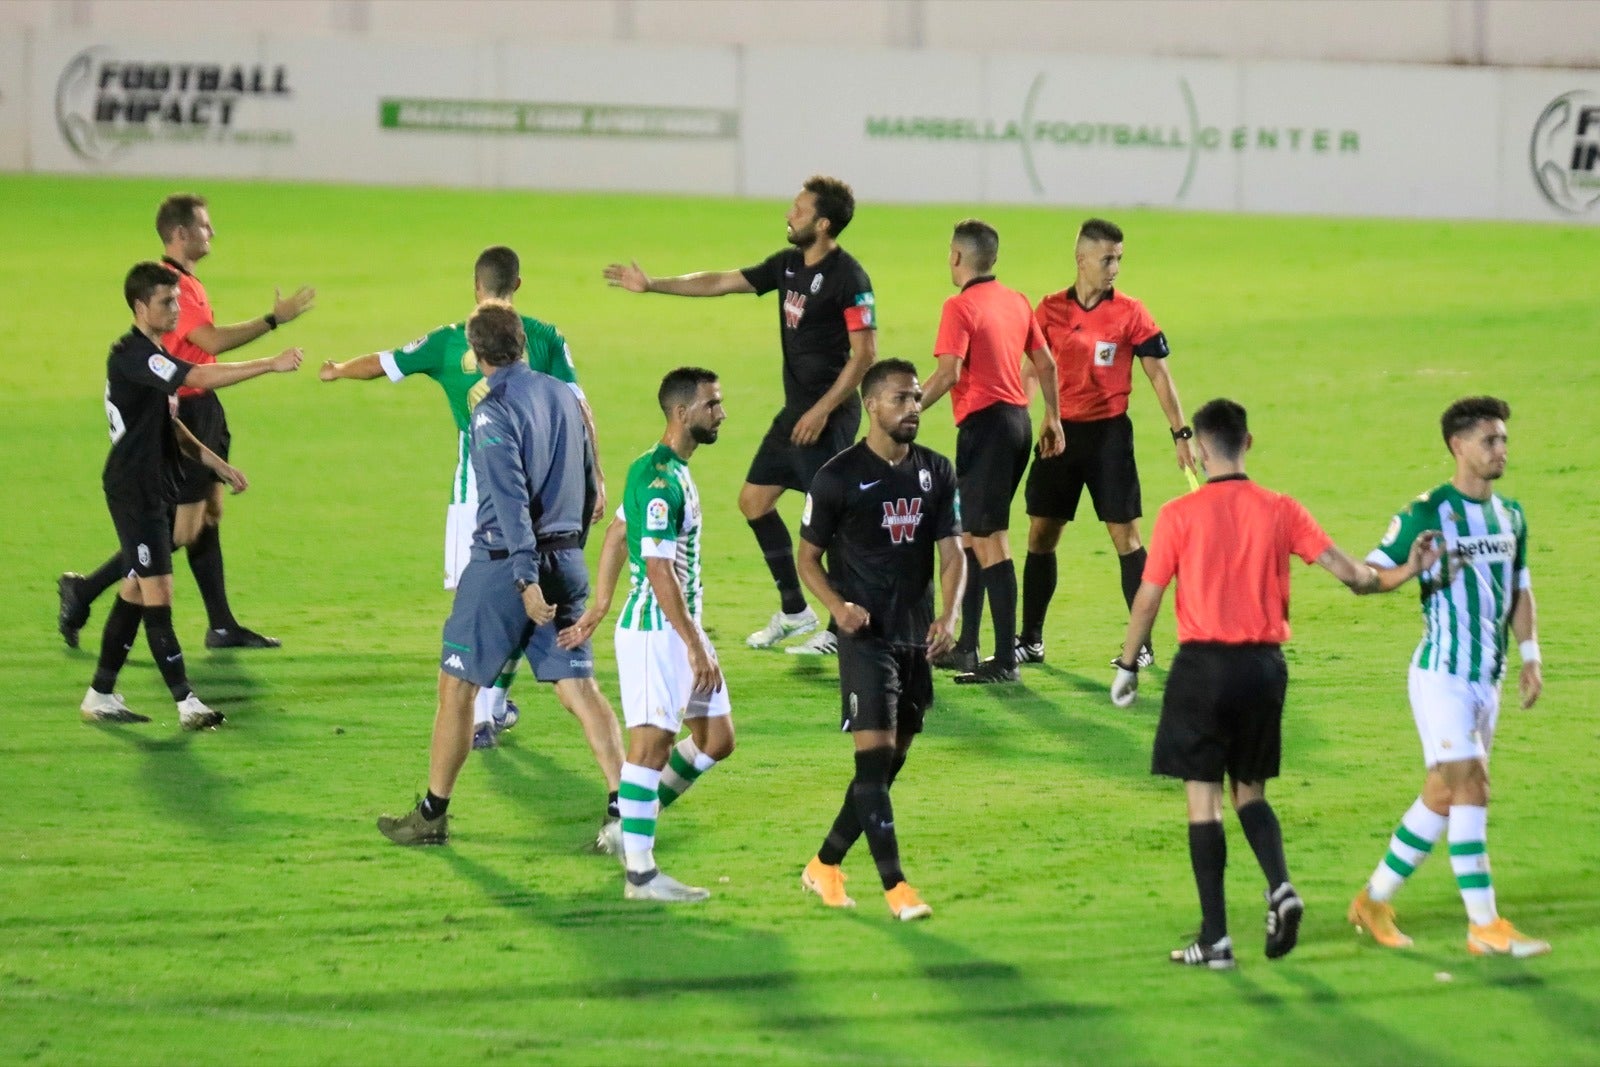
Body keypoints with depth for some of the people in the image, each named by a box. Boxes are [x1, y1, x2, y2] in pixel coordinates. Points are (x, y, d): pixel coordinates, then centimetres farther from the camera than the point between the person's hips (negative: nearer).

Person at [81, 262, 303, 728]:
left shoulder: (152, 356, 14)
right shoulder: (132, 355, -18)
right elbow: (199, 377, -30)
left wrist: (216, 463, 19)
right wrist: (270, 365, -29)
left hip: (155, 487, 10)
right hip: (133, 490, -10)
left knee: (135, 590, 12)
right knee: (157, 592, -10)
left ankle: (101, 694, 18)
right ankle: (186, 702, -11)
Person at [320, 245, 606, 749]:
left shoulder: (450, 342, 1)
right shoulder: (546, 339, 2)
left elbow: (381, 364, 13)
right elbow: (577, 410, -1)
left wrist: (336, 371, 34)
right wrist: (595, 479, 4)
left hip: (475, 488, -1)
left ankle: (481, 718, -8)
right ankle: (496, 703, 26)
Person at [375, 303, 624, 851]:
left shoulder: (495, 411, -13)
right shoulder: (563, 396, 9)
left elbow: (512, 501, -21)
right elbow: (589, 485, 17)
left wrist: (527, 580, -24)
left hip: (505, 563, -6)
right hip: (566, 560, 6)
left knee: (456, 684, 7)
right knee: (579, 688, 4)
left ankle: (432, 814, 15)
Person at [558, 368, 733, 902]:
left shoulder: (673, 471, 12)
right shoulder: (658, 479, -20)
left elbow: (615, 533, 22)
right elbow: (659, 571, -24)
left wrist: (599, 607, 25)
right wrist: (696, 649, -24)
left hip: (684, 625, 10)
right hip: (654, 630, -10)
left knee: (716, 738, 12)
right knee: (651, 741, -7)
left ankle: (634, 820, 23)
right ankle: (639, 872, -4)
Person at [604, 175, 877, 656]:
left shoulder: (847, 277, -16)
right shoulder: (788, 265, 9)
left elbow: (865, 351, -18)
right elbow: (719, 282, 18)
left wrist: (823, 411, -20)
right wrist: (652, 285, 18)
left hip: (828, 415, -10)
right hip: (796, 408, 10)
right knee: (754, 499, 13)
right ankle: (793, 611, 22)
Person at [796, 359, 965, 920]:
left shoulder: (936, 472, 7)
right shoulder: (838, 476, -6)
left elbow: (952, 551, 5)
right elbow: (808, 557, 1)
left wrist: (949, 615, -13)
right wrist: (838, 606, -18)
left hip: (918, 637, 6)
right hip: (866, 636, -6)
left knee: (890, 763, 10)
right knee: (875, 757, -13)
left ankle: (825, 865, 24)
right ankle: (894, 884, -13)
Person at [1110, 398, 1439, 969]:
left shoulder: (1180, 515, -7)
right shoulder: (1281, 511, 0)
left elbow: (1147, 599, -4)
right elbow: (1351, 572, -2)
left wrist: (1127, 666, 8)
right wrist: (1406, 571, 13)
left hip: (1203, 666, -3)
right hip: (1263, 665, 3)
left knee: (1203, 799, 2)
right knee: (1251, 791, 19)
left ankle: (1215, 938, -1)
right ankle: (1280, 886, -7)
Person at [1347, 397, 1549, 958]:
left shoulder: (1510, 515, 11)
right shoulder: (1427, 513, -10)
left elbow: (1519, 588, 21)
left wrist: (1530, 656, 12)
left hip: (1487, 676, 7)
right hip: (1442, 674, -7)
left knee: (1443, 795, 11)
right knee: (1471, 788, -12)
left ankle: (1375, 900, 23)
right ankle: (1485, 926, -10)